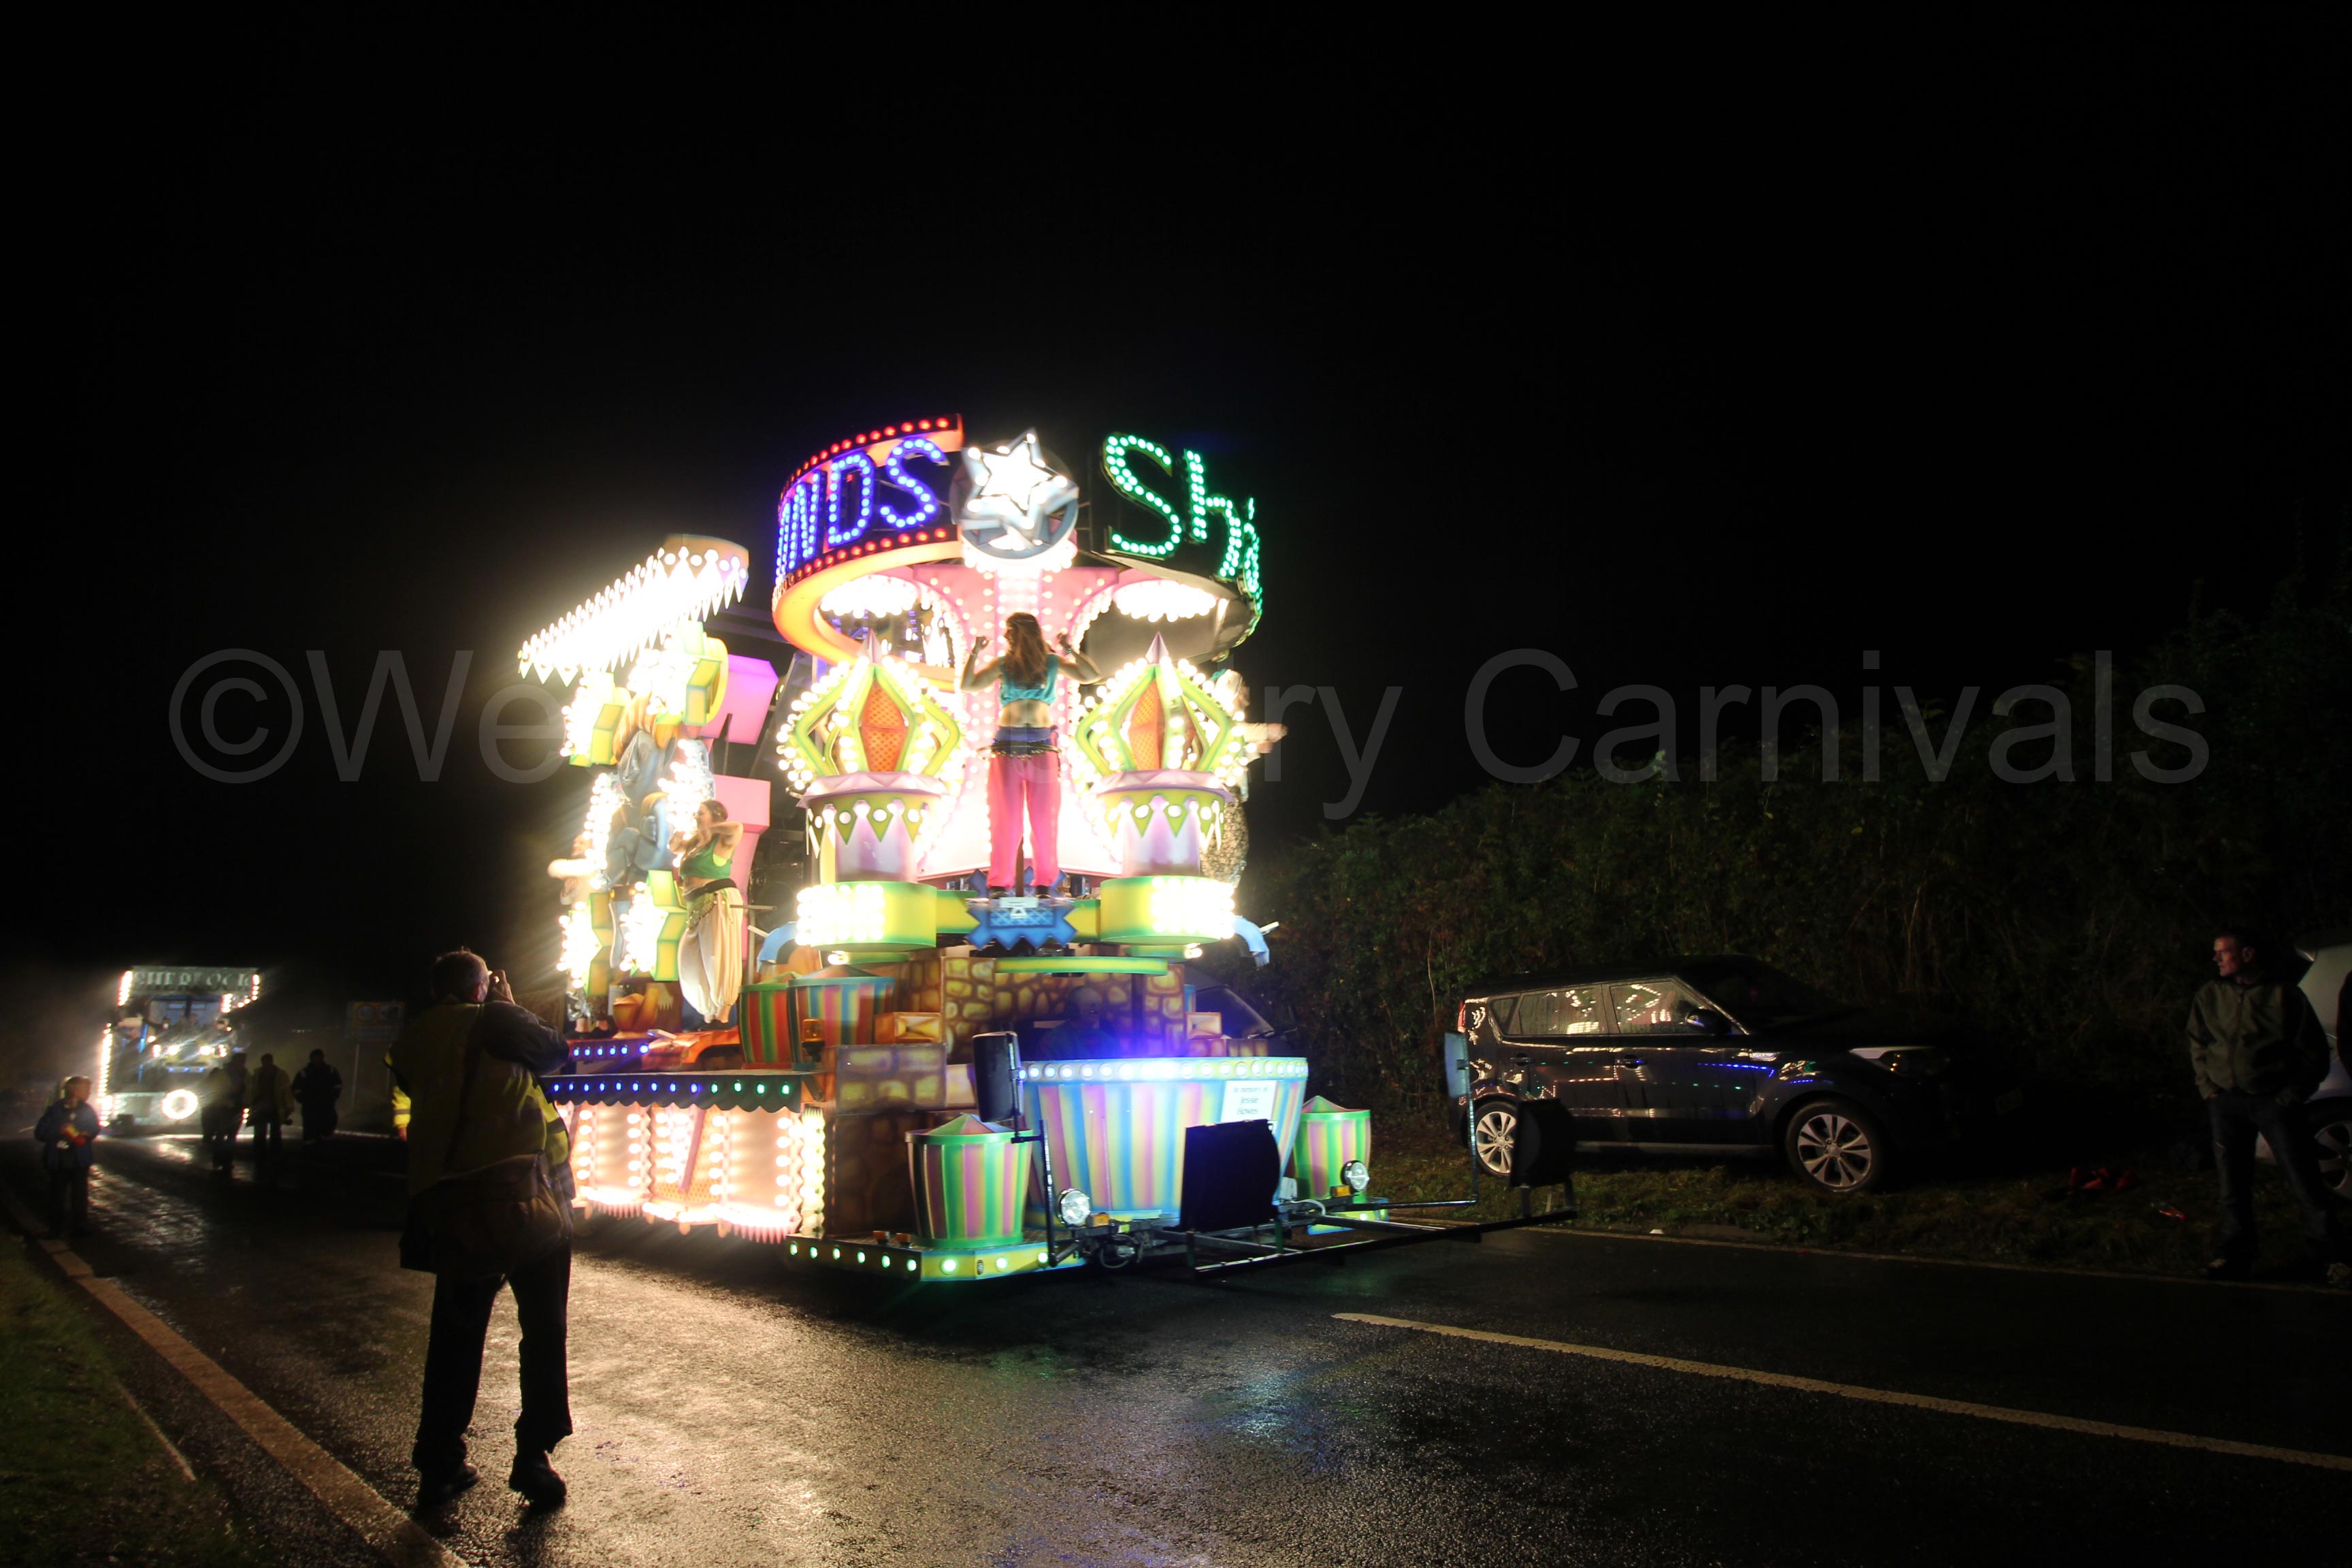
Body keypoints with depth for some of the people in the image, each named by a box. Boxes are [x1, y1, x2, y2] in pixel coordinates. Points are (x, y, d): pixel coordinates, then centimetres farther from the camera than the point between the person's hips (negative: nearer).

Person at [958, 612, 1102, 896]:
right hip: (1006, 744, 0)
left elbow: (1094, 676, 2)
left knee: (1045, 818, 3)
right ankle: (999, 884, 5)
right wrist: (975, 654, -1)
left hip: (1042, 745, 0)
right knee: (1005, 818, 1)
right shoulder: (1001, 665, 9)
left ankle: (1045, 883, 11)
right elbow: (965, 686, 1)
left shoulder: (1052, 663, 9)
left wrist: (1070, 650, 0)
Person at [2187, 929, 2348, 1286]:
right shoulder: (2209, 995, 8)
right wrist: (2209, 1089, 7)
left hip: (2273, 1099, -3)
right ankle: (2234, 1255, 14)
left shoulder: (2283, 995, -3)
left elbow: (2314, 1053, 2)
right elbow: (2197, 1045, 18)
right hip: (2227, 1101, 3)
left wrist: (2290, 1096, -4)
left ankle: (2333, 1256, 10)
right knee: (2232, 1183, 6)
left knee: (2303, 1180, -3)